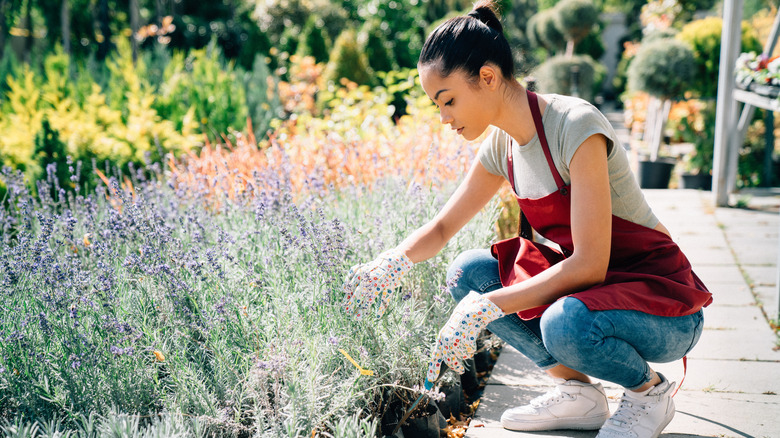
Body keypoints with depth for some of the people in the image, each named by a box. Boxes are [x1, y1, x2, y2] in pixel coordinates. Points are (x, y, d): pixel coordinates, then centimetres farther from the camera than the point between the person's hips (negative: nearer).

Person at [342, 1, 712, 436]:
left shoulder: (575, 126, -24)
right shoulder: (502, 146, 0)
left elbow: (590, 265, -28)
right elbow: (442, 226, 11)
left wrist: (486, 308, -30)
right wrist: (394, 262, -10)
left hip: (667, 305, -7)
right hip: (589, 285, 7)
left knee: (564, 325, -37)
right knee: (468, 273, -8)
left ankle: (650, 389, -3)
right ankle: (578, 391, 3)